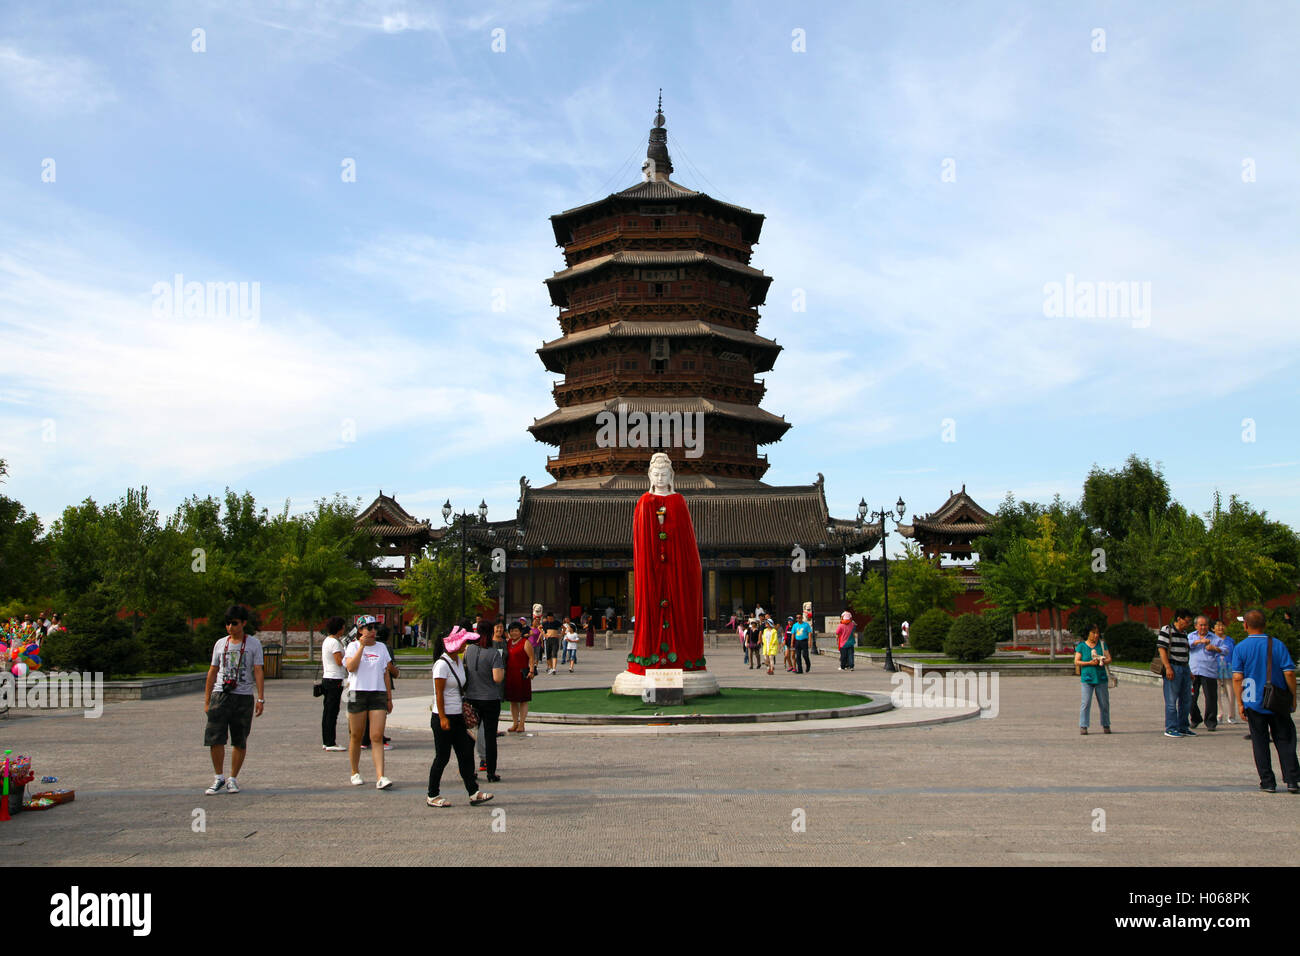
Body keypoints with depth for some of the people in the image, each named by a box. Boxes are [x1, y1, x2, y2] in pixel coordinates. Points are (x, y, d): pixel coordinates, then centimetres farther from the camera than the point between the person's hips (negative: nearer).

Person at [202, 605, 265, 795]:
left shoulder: (253, 644, 3)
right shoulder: (220, 644, 11)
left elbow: (258, 671, 0)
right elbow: (212, 672, 14)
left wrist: (260, 699, -8)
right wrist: (207, 701, 10)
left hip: (244, 697, -2)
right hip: (221, 695, 2)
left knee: (240, 741, 3)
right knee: (215, 738, -6)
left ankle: (233, 779, 15)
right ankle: (219, 779, 6)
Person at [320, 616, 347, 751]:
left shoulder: (326, 640, 16)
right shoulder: (334, 642, -15)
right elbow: (340, 662, -19)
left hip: (327, 678, 10)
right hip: (335, 679, -10)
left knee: (328, 712, 12)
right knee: (332, 712, -7)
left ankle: (326, 742, 16)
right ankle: (330, 743, -6)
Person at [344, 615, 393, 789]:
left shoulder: (382, 647, 13)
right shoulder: (353, 646, 3)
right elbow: (351, 667, -14)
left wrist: (389, 698, 14)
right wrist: (362, 646, -14)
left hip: (378, 693, 2)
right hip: (357, 693, -2)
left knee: (377, 737, -7)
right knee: (356, 736, 7)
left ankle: (380, 777, -12)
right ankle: (355, 773, 24)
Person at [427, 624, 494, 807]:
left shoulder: (458, 660, 10)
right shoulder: (442, 664, -16)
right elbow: (439, 694, -17)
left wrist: (465, 708, 18)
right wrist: (442, 718, -18)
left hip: (458, 717, 8)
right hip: (444, 717, -8)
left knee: (466, 754, 6)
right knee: (442, 757, 1)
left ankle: (474, 793, 10)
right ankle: (432, 796, 14)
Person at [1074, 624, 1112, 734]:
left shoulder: (1102, 644, 10)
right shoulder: (1081, 646, 2)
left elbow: (1109, 659, 7)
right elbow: (1076, 662, -2)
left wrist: (1102, 662, -14)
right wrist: (1089, 663, -15)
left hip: (1101, 678, 3)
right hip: (1086, 678, -2)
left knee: (1104, 703, 6)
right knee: (1086, 702, -7)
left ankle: (1105, 725, 20)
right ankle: (1083, 726, -4)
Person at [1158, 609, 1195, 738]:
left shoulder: (1184, 633, 18)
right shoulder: (1166, 630, -7)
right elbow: (1161, 649, -13)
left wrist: (1189, 671, 21)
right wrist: (1168, 668, -19)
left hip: (1184, 668, 8)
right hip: (1173, 668, -8)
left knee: (1186, 699, 11)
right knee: (1171, 700, -5)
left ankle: (1183, 727, 20)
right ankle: (1170, 728, 0)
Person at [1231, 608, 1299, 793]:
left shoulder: (1240, 648, -4)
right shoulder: (1278, 645, -2)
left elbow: (1237, 677, -8)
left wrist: (1240, 703, -3)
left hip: (1254, 704, -1)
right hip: (1279, 704, 1)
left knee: (1260, 743, 7)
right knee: (1285, 741, 11)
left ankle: (1268, 782, 7)